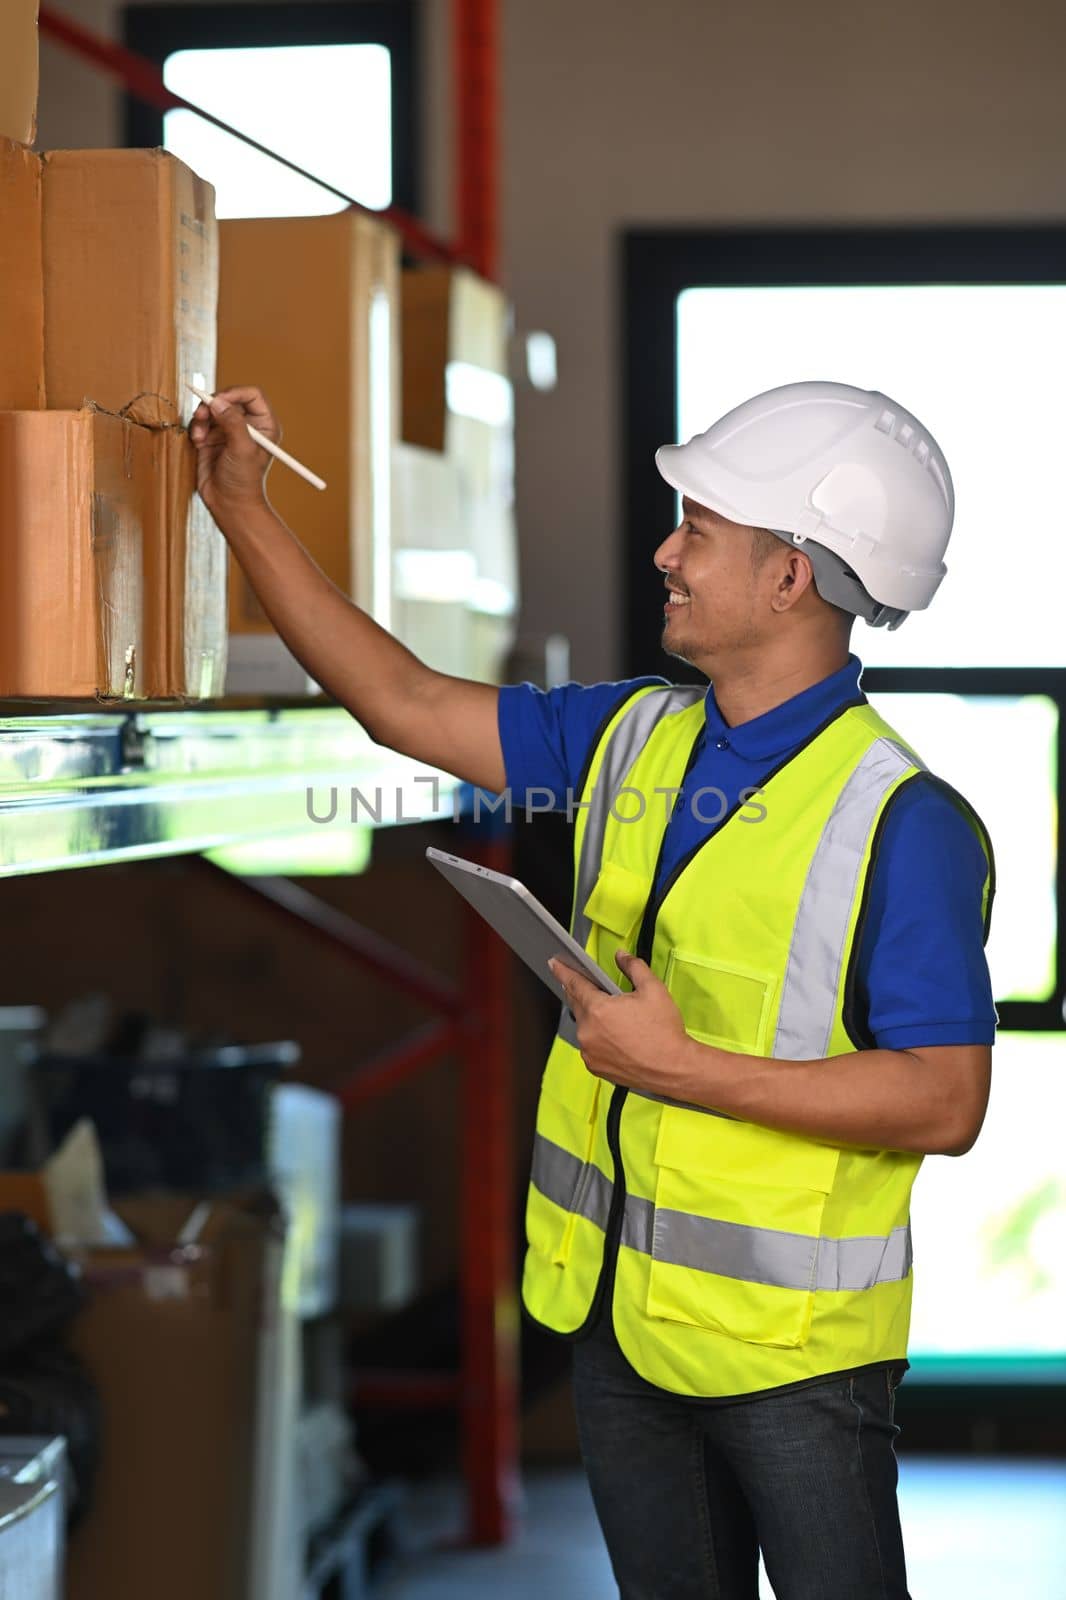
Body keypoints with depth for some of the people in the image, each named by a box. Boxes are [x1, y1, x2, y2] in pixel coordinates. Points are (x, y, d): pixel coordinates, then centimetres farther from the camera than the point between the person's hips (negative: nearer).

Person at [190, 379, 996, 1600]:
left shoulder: (901, 822, -18)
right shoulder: (631, 739, 3)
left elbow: (946, 1103, -22)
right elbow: (405, 705, 9)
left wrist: (683, 1068, -23)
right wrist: (242, 511, 6)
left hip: (792, 1349, -7)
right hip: (616, 1315, 7)